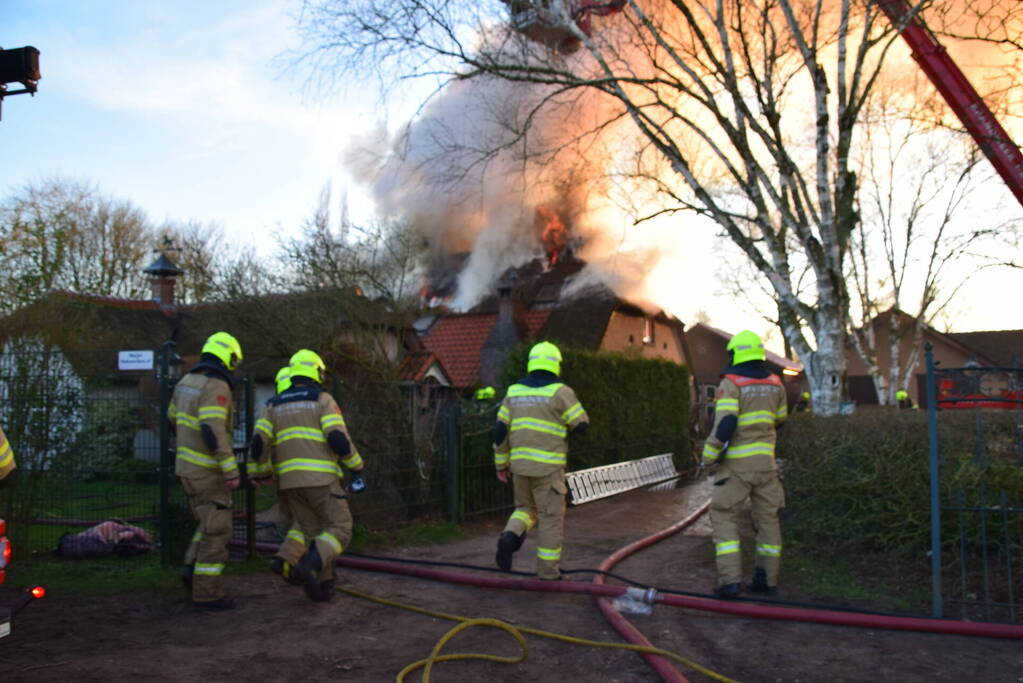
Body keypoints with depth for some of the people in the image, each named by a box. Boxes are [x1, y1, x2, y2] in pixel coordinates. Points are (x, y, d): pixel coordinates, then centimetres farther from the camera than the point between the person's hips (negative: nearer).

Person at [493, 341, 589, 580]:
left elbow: (501, 429, 6)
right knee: (551, 517, 5)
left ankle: (510, 536, -8)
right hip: (547, 465, -5)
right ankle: (548, 572, 9)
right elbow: (582, 425, -4)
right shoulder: (559, 391, -8)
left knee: (527, 509, 20)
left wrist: (501, 463, 14)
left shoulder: (515, 391, 8)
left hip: (521, 462, 5)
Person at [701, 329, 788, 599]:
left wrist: (709, 457, -12)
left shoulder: (731, 383, -12)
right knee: (767, 518, 12)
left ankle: (730, 579, -8)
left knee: (724, 516, 1)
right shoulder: (775, 384, 7)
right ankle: (767, 579, 17)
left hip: (737, 463, -5)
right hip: (765, 460, 5)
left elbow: (724, 424, -20)